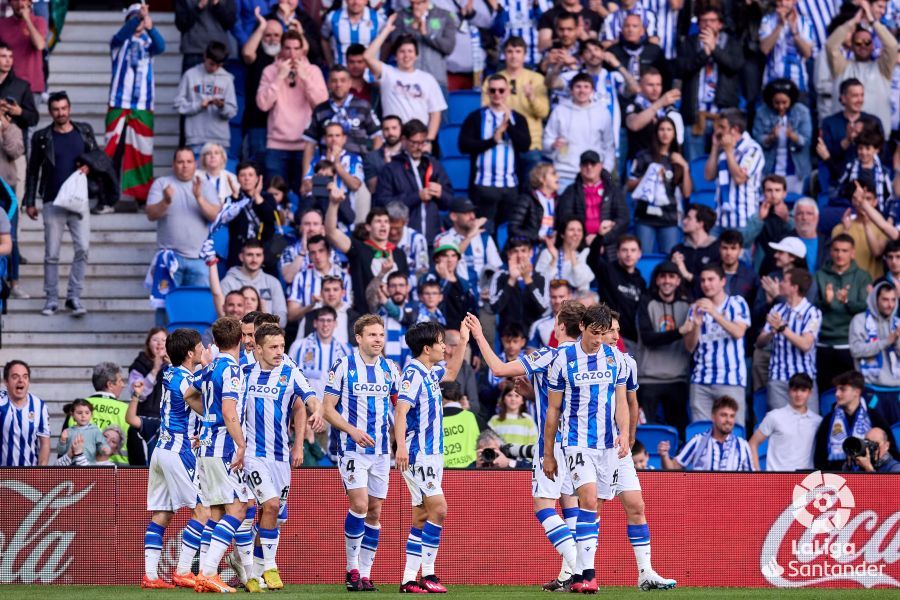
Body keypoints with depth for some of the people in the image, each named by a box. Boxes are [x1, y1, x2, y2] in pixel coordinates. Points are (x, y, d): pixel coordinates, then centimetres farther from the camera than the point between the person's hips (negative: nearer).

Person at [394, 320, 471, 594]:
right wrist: (401, 446, -34)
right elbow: (401, 409, -24)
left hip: (431, 453, 9)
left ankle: (409, 579, 7)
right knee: (438, 509, -13)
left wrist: (463, 342, 30)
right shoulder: (413, 373, -14)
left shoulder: (431, 372, 13)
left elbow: (451, 373, 37)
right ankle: (428, 574, -11)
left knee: (422, 516, 7)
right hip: (418, 454, -9)